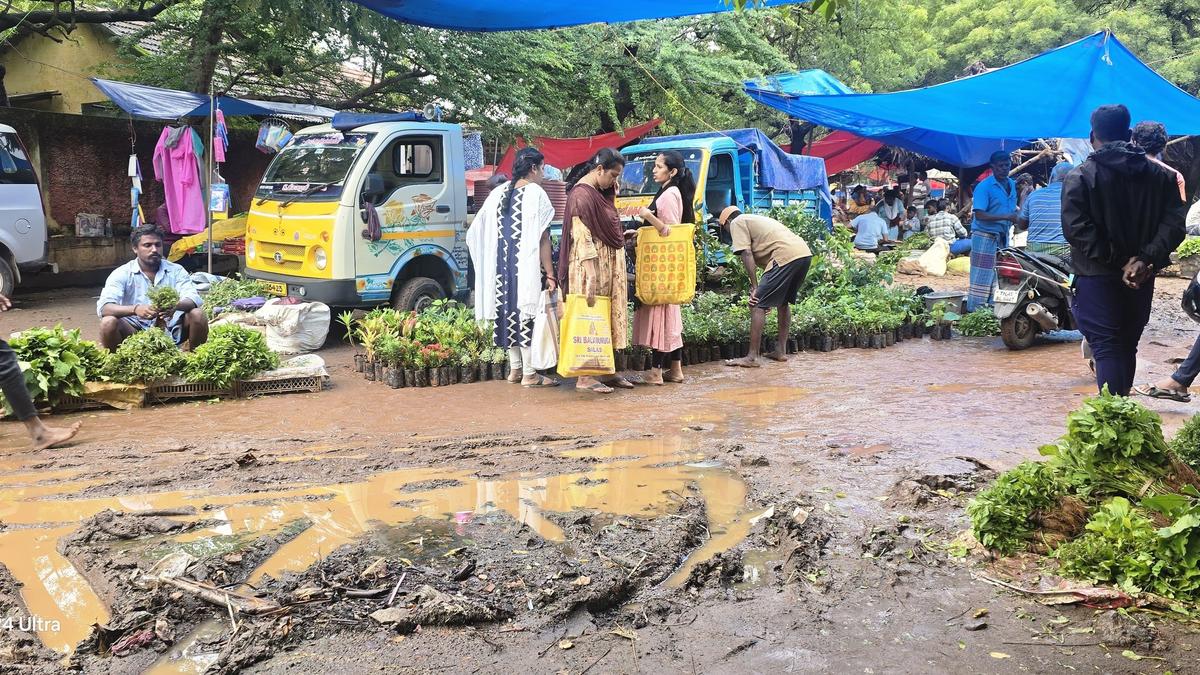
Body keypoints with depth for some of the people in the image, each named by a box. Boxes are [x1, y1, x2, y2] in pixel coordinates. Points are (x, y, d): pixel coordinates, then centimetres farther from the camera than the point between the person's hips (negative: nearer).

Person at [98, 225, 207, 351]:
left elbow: (193, 300, -11)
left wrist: (176, 306, -36)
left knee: (198, 315, -21)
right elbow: (103, 307, -16)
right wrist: (135, 309, -37)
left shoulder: (176, 271, 3)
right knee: (108, 322, -28)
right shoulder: (122, 274, -3)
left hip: (170, 328, 1)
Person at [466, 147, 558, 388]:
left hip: (503, 267, 7)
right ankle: (529, 374, 1)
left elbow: (477, 230, 12)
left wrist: (491, 264, 20)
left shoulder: (498, 193, 10)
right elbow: (542, 238, -14)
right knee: (528, 312, -2)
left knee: (510, 310, 14)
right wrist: (549, 273, -12)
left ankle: (515, 369, 21)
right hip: (527, 266, -7)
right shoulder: (535, 194, -10)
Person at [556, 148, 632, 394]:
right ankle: (585, 376, -1)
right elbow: (581, 237, -21)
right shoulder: (581, 195, -15)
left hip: (610, 266, 9)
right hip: (590, 266, -9)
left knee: (607, 317, 10)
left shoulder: (602, 193, 14)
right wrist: (591, 276, -25)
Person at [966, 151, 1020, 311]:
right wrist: (1006, 217, -24)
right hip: (985, 237, -8)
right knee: (982, 279, -7)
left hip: (1003, 236, 8)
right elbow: (980, 215, -20)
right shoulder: (984, 187, -12)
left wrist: (1016, 217, 2)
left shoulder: (1012, 184, 12)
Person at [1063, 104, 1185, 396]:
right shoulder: (1160, 175, 7)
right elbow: (1174, 223, -4)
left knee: (1106, 347, -5)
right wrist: (1145, 259, -13)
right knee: (1128, 347, 16)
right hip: (1142, 279, 5)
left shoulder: (1080, 177, -6)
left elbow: (1076, 228, -18)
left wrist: (1114, 262, -15)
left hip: (1097, 276, -4)